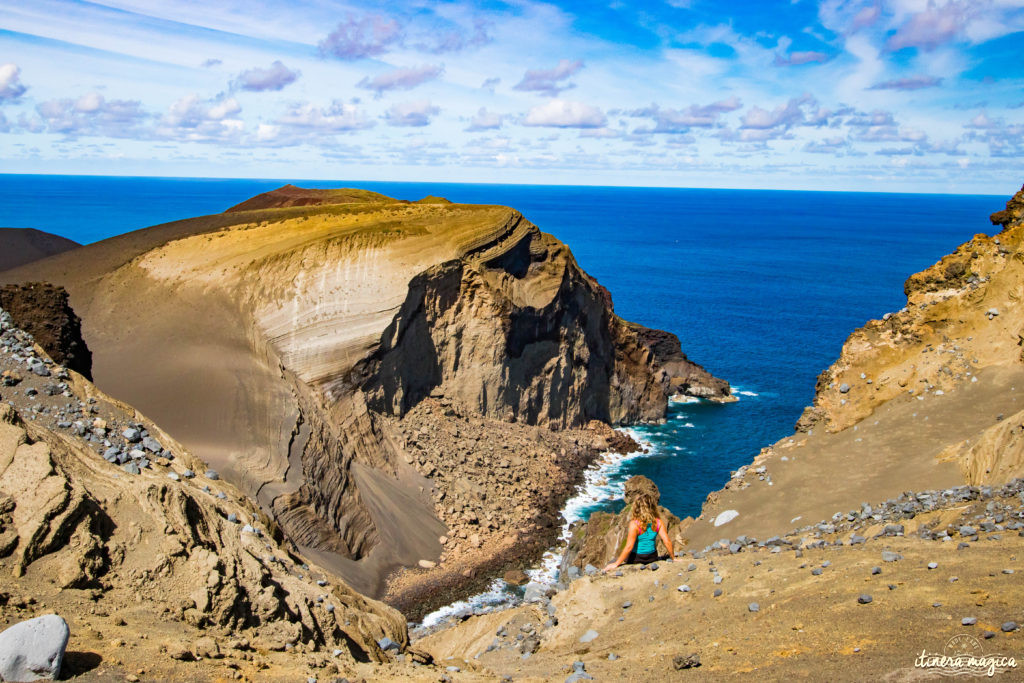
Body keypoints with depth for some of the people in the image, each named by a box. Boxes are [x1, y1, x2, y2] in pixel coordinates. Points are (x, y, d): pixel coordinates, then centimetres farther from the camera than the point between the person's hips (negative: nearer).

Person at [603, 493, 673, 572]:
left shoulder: (635, 524, -24)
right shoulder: (658, 522, -12)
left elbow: (629, 547, -24)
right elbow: (667, 542, -10)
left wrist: (616, 564, -17)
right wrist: (672, 558, 7)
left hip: (637, 559, -5)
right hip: (652, 558, 5)